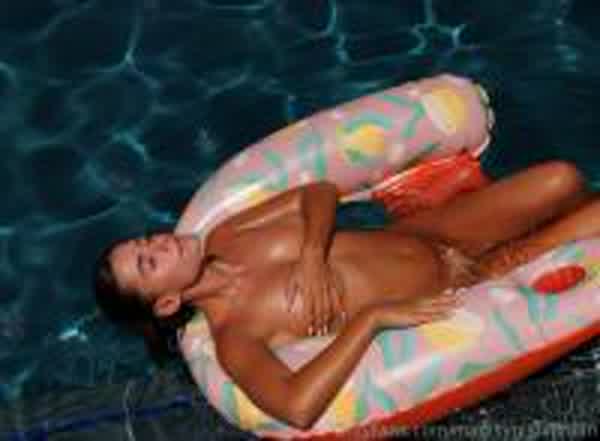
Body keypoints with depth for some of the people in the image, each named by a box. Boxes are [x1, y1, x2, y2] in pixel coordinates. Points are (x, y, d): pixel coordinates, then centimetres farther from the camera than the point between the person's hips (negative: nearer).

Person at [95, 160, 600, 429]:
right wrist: (373, 317, -36)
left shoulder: (226, 237, -3)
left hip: (420, 236, 5)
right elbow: (297, 408, -39)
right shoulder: (232, 337, -22)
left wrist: (314, 253, -20)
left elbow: (319, 191, 2)